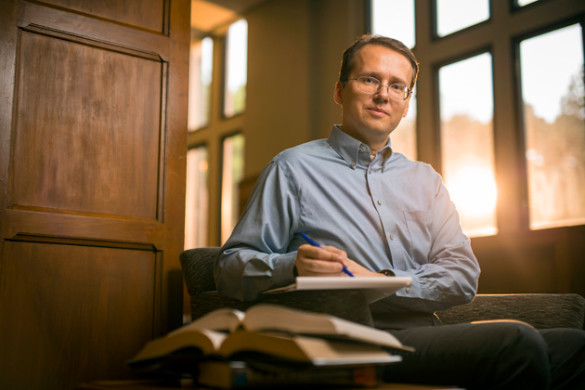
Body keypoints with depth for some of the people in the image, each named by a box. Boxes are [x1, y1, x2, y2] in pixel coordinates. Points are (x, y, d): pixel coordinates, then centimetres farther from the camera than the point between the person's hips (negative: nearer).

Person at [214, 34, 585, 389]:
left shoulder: (425, 179, 20)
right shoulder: (294, 169, 6)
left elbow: (462, 273, 8)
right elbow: (232, 266, 3)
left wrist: (378, 282, -10)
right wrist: (293, 267, -19)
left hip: (426, 334, 6)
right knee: (517, 343, -27)